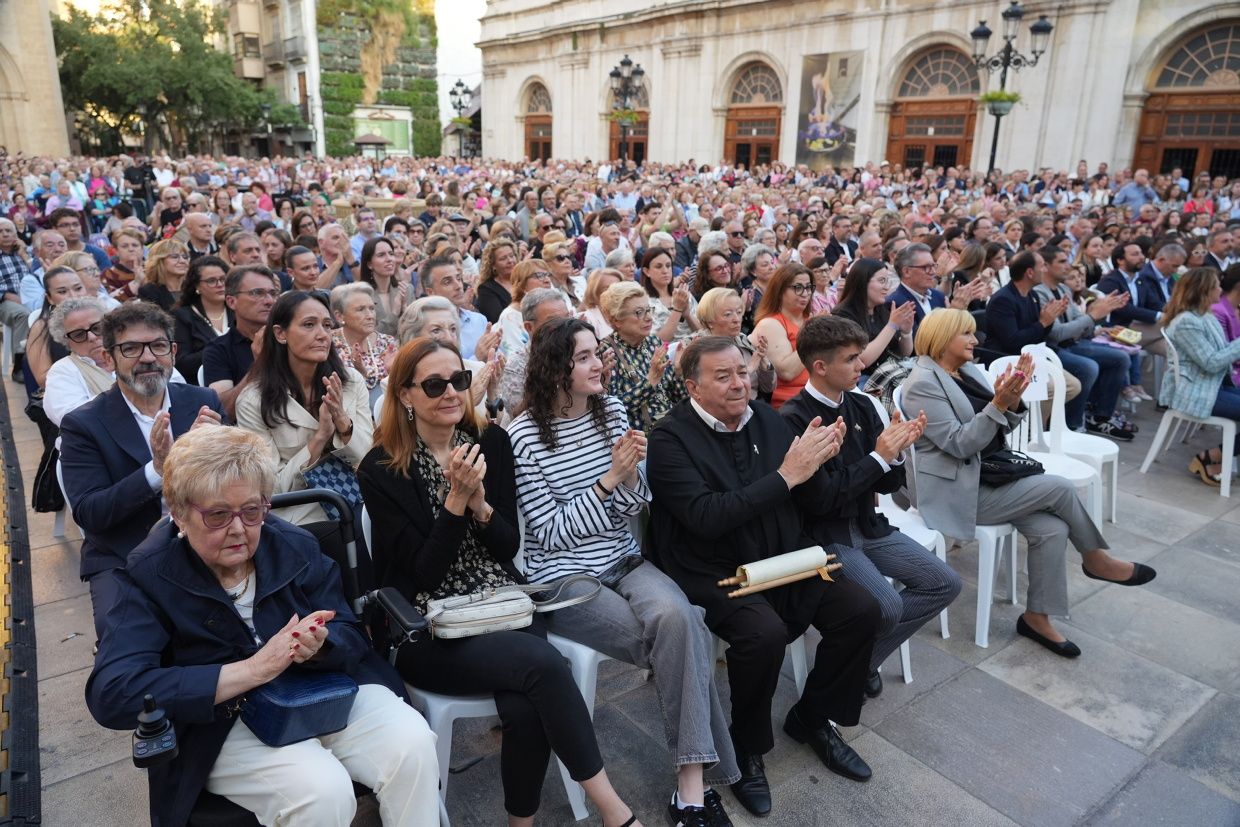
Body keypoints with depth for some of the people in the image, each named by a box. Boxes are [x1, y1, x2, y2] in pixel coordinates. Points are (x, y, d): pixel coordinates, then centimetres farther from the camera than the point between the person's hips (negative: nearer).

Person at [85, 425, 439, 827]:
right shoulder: (149, 576, -12)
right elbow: (111, 694, -25)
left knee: (412, 743, -22)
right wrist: (253, 669, -30)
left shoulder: (295, 545, -2)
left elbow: (351, 637, -1)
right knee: (324, 790, -29)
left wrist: (317, 647, -28)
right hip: (223, 722, -3)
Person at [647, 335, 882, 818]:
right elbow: (707, 517, -26)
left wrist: (815, 462, -13)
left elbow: (812, 505, 9)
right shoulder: (671, 438, -12)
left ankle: (813, 718, 16)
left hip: (784, 558, 6)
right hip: (714, 572, -6)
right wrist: (786, 474, -25)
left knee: (861, 610, -9)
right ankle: (747, 747, 0)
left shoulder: (767, 419, 4)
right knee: (765, 633, -30)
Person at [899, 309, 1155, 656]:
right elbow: (960, 444, -19)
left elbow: (1000, 428, 11)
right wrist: (998, 404, -26)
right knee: (1058, 487, -14)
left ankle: (1037, 617, -1)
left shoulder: (968, 370, 11)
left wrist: (1013, 399, -9)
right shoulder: (922, 384, -13)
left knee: (1052, 528, -14)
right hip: (958, 492, -8)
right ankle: (1095, 559, 11)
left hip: (986, 476, 8)